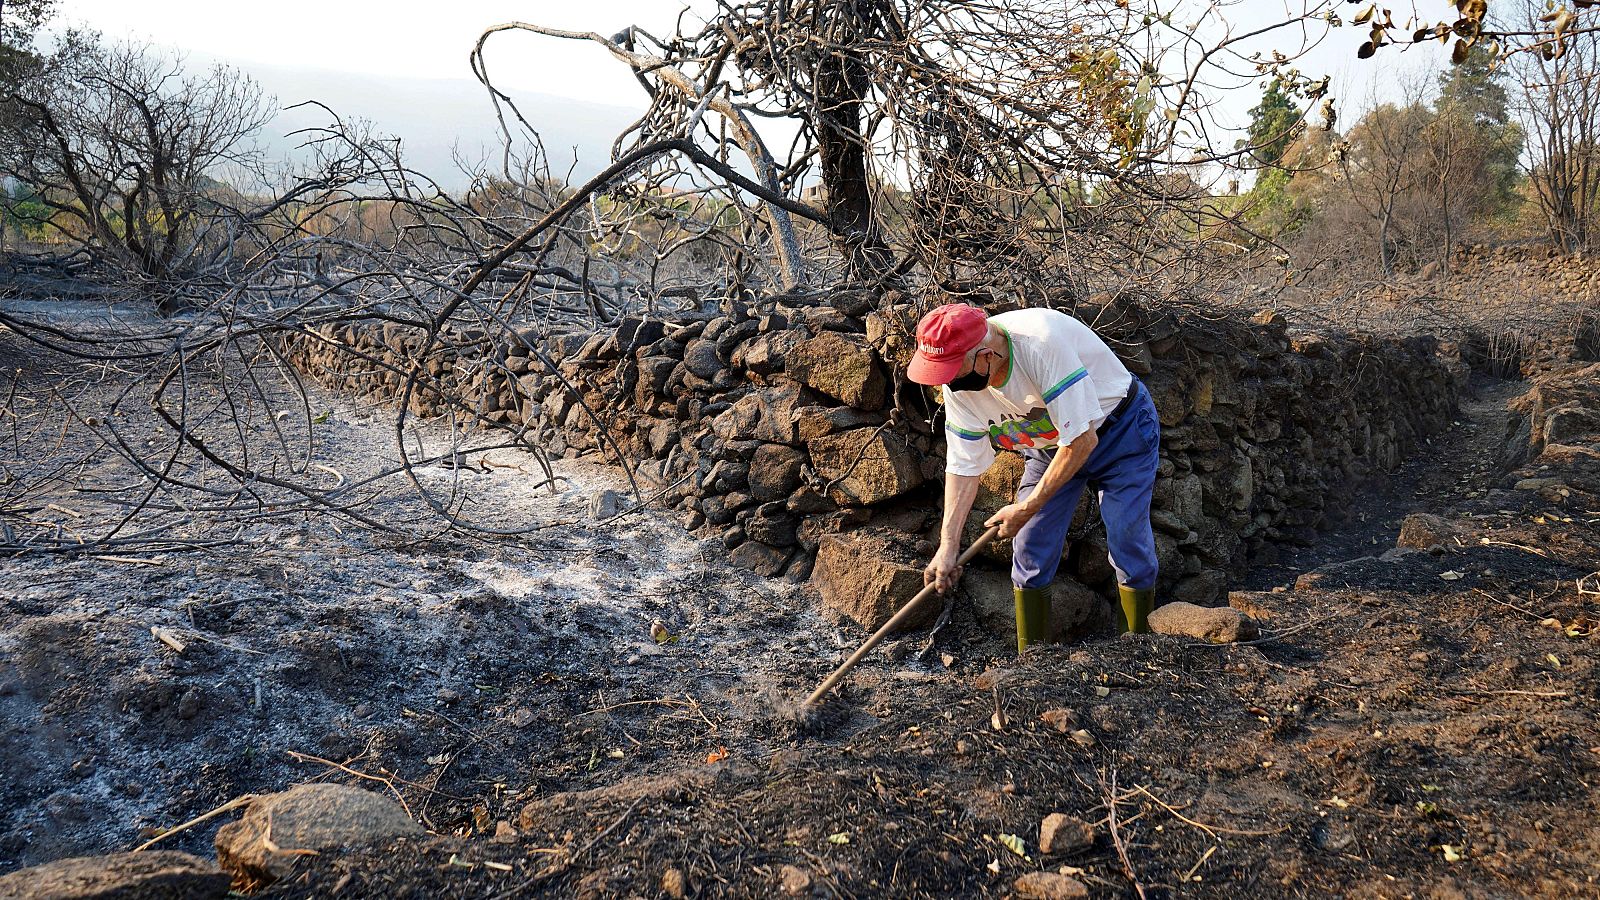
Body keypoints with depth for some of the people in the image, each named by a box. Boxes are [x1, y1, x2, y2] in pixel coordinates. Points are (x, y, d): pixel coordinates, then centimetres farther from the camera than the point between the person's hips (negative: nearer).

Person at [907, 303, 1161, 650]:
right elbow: (963, 465, -9)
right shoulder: (958, 383, -18)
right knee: (1029, 547, -3)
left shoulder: (1042, 342, -38)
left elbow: (1083, 439, -33)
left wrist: (1029, 507, -26)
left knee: (1129, 544, -11)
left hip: (1119, 429, -5)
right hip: (1051, 445, 5)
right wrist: (948, 545, -16)